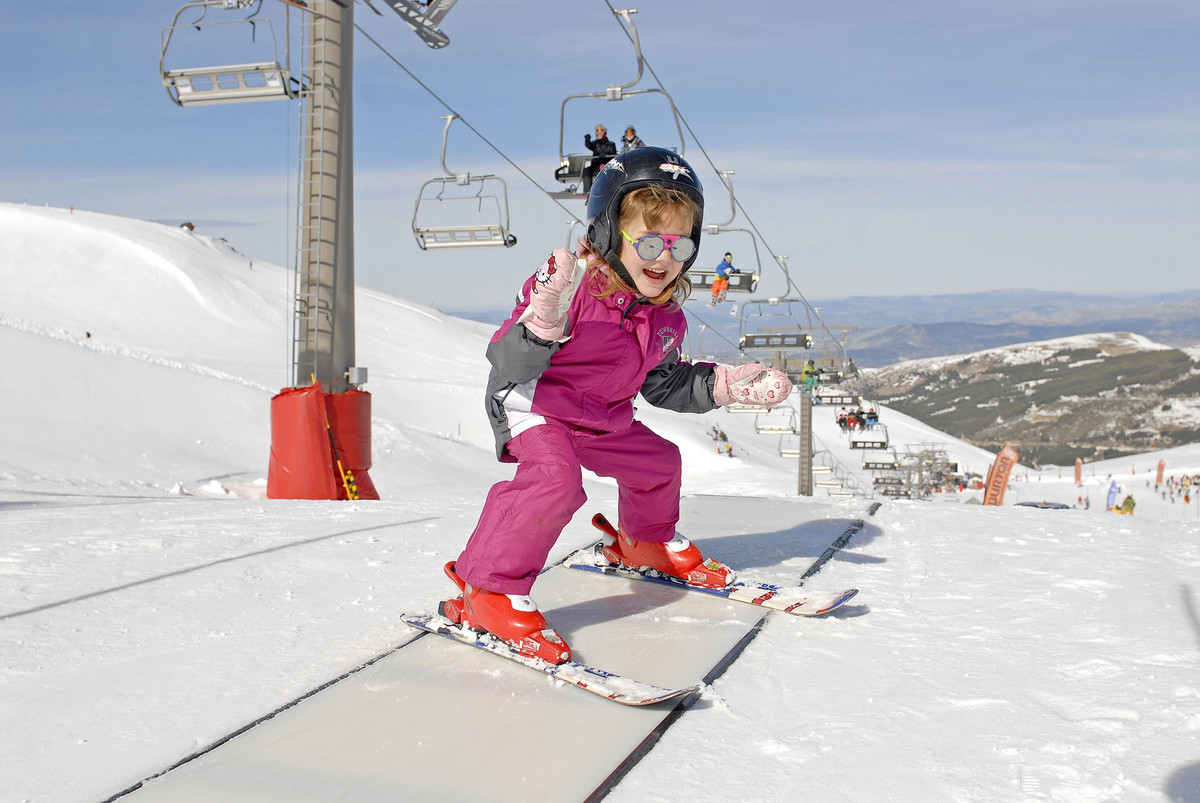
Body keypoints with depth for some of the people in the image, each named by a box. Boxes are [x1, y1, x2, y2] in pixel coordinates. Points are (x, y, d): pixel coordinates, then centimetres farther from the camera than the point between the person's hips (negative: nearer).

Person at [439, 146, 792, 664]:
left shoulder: (666, 315, -3)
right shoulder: (574, 286, -28)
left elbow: (663, 384, 12)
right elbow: (506, 363, -30)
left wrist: (729, 385, 4)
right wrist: (544, 321, -50)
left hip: (601, 418, 8)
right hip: (532, 404, -8)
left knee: (656, 461, 19)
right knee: (556, 478, -32)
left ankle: (645, 544, 50)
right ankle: (488, 591, -22)